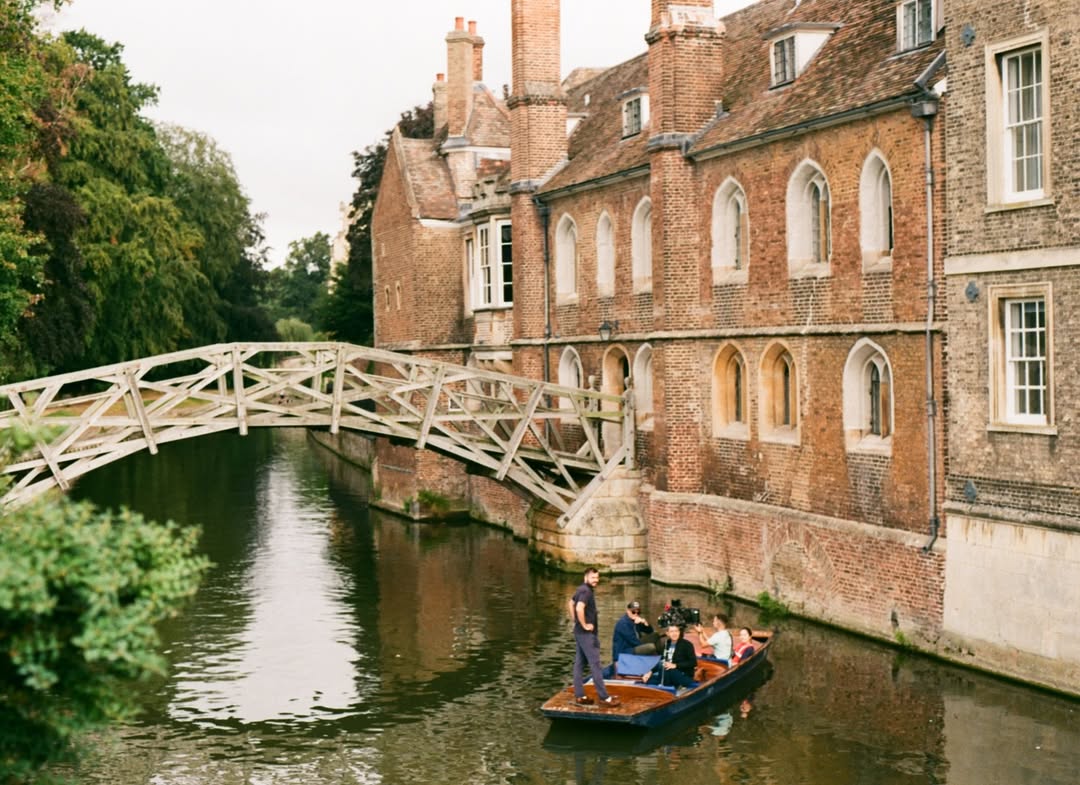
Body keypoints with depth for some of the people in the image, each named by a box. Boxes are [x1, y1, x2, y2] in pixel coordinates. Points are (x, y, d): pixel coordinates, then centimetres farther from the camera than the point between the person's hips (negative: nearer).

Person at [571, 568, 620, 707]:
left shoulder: (582, 589, 13)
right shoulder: (586, 591, -18)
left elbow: (572, 603, 29)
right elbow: (579, 608, -33)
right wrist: (585, 625, -21)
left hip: (580, 633, 10)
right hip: (587, 633, -10)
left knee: (579, 664, 11)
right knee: (595, 665, -7)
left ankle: (579, 695, 16)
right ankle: (604, 697, -6)